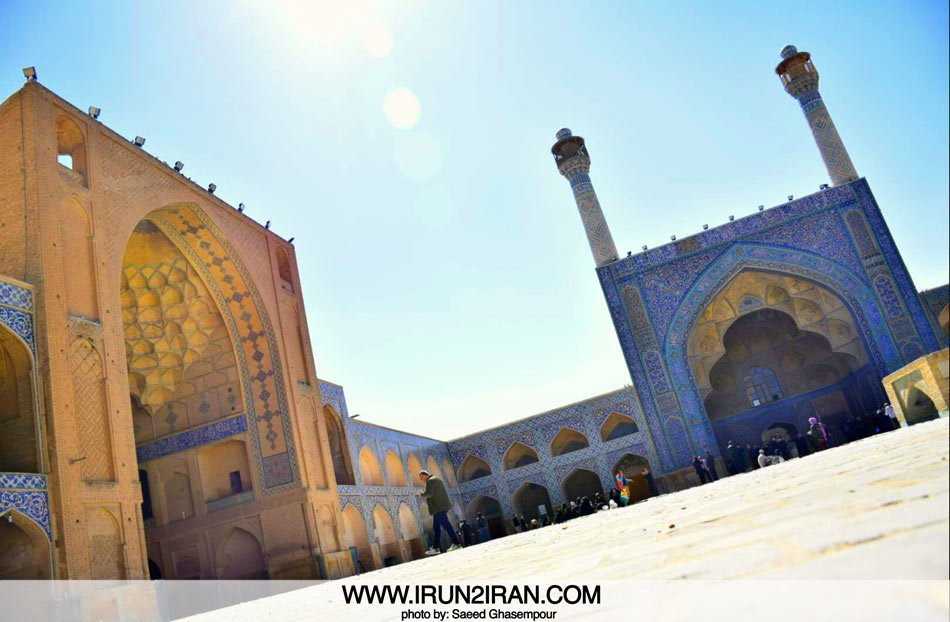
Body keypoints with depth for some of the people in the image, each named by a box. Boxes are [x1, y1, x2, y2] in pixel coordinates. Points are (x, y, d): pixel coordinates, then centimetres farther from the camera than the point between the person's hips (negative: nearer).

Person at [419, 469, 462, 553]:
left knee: (446, 525, -11)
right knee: (436, 527, 12)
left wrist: (421, 494, -2)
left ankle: (456, 544, -12)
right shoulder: (436, 479, 22)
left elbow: (429, 494, -20)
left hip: (439, 508, -11)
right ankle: (435, 547, 15)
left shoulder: (431, 481, -10)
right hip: (441, 507, 11)